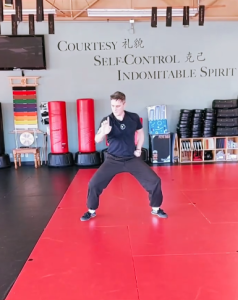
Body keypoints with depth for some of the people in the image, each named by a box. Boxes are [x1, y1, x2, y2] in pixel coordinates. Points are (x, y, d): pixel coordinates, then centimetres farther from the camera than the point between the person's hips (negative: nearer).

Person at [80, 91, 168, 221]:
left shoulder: (134, 117, -7)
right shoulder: (107, 120, -13)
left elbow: (140, 132, 12)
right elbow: (97, 140, -26)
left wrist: (138, 149, 3)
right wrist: (103, 132, -48)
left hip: (132, 158, 2)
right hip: (113, 159, -1)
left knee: (154, 181, -3)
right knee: (94, 183, -9)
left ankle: (156, 208, 22)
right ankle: (91, 211, 17)